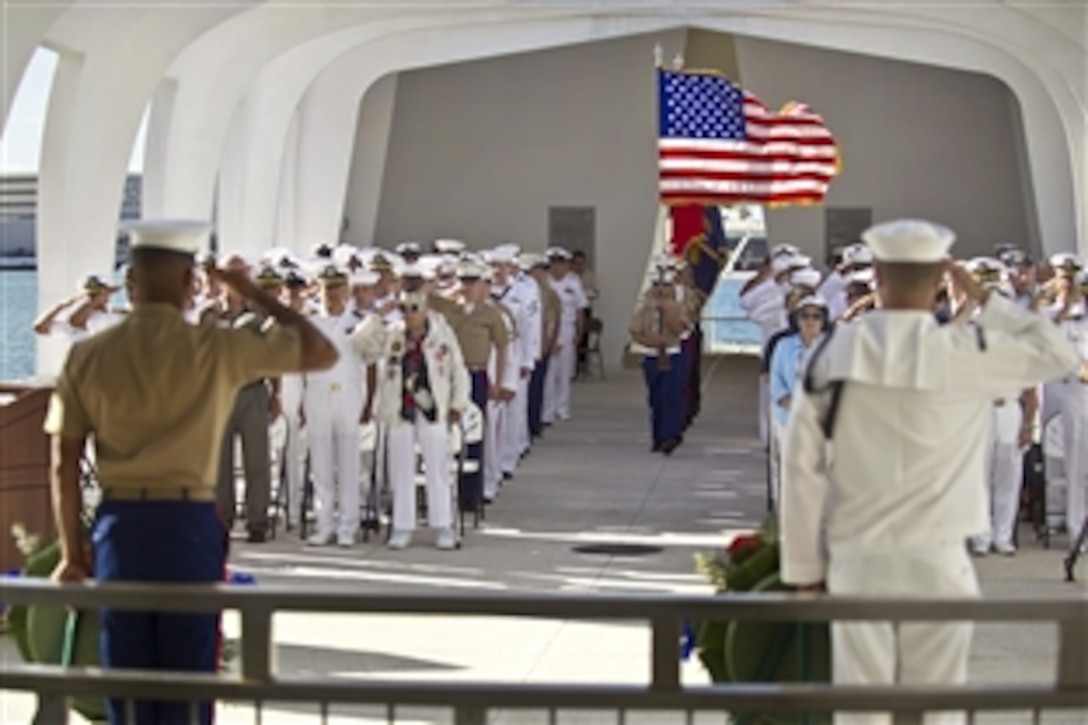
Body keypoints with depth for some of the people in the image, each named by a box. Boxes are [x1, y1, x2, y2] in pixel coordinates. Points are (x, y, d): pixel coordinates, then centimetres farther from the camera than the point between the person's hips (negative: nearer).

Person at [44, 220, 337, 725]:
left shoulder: (88, 356, 1)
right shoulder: (218, 349, -6)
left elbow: (64, 463, 1)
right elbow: (322, 353, 1)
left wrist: (71, 551, 8)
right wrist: (255, 296, 9)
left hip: (119, 525, 2)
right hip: (189, 524, -2)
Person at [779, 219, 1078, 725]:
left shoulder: (834, 352, -4)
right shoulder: (966, 351, -9)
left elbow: (801, 464, -2)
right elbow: (1058, 354, 6)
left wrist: (804, 563, 6)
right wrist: (986, 298, 8)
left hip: (857, 556, 1)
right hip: (936, 560, -1)